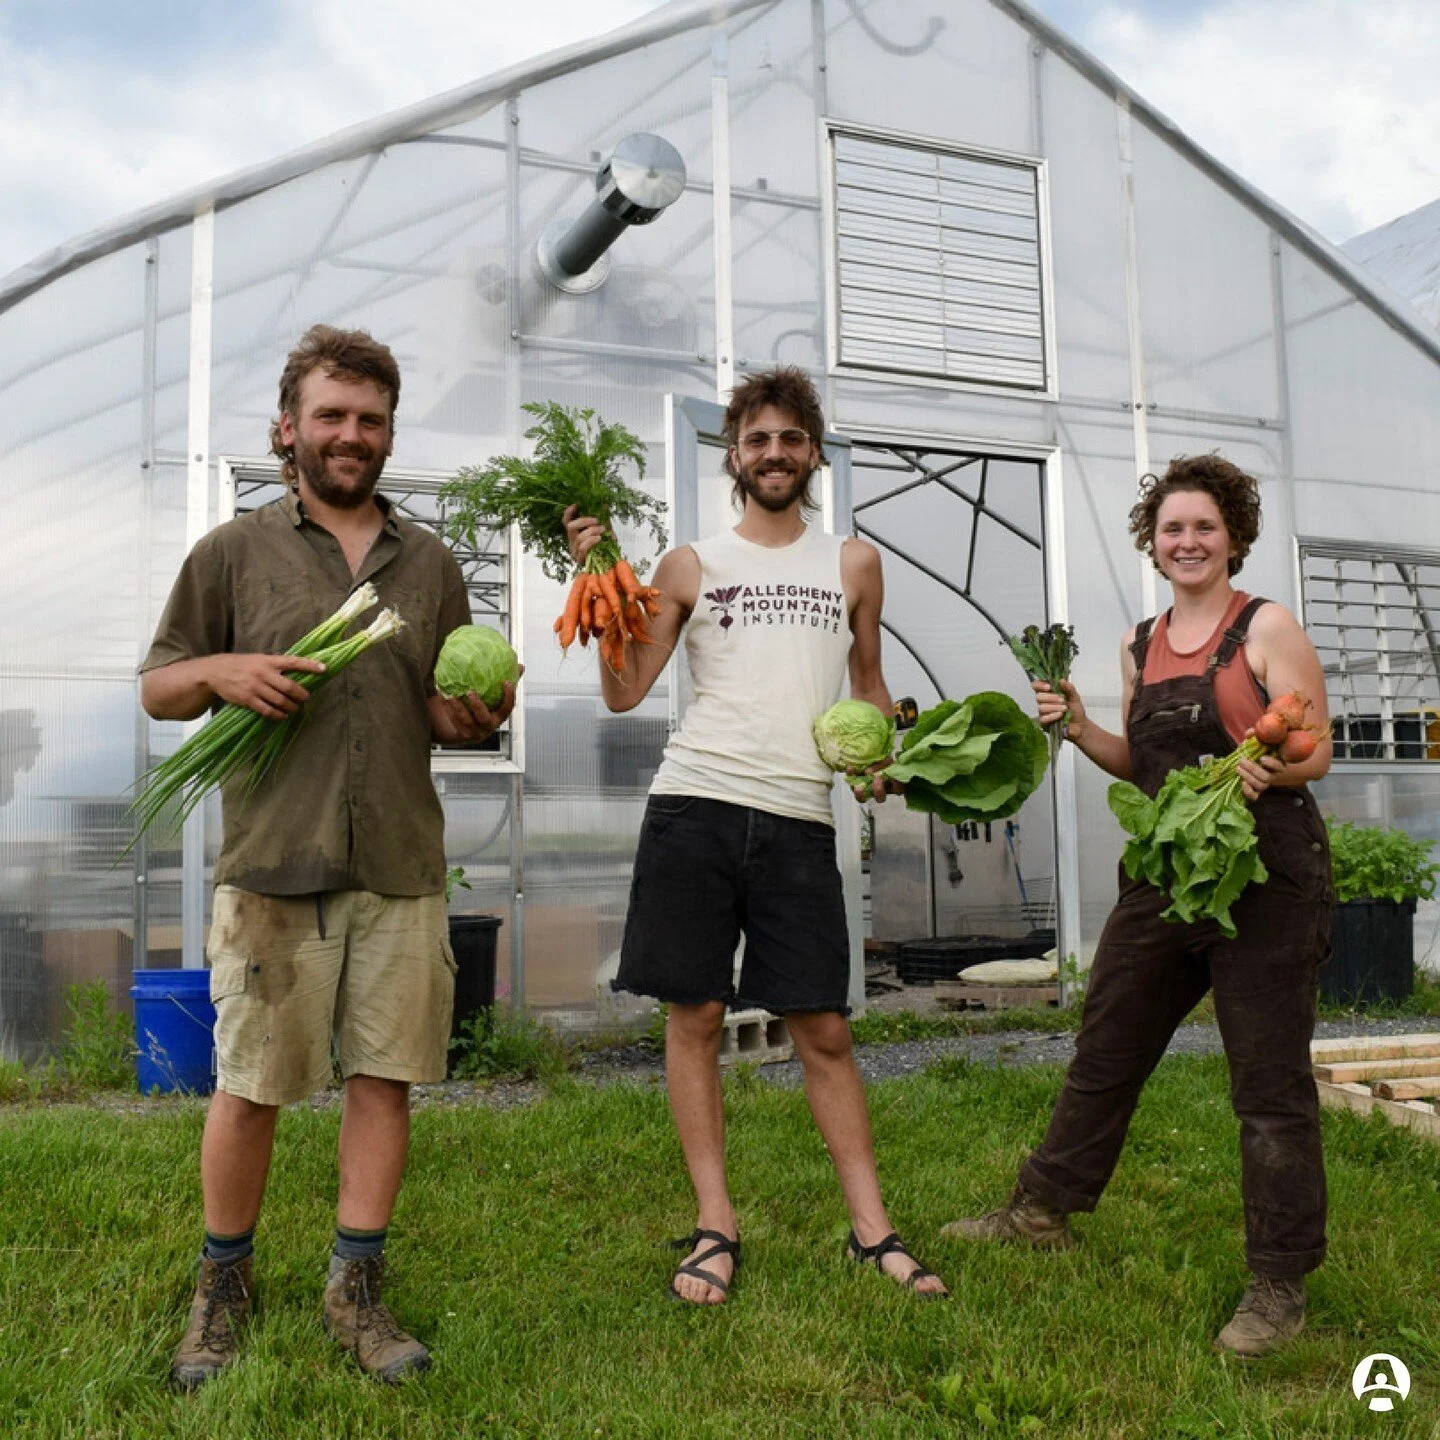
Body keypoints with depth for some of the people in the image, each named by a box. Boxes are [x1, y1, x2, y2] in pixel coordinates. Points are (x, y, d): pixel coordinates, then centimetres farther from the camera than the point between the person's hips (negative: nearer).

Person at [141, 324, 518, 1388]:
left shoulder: (431, 563, 16)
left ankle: (355, 1291, 19)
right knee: (250, 1085, 3)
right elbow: (157, 689, 11)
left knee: (385, 1075, 4)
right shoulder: (234, 552, 9)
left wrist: (473, 714, -3)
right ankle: (224, 1288, 24)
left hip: (403, 864, 3)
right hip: (273, 861, -2)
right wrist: (219, 671, -10)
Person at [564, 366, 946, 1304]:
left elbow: (870, 682, 23)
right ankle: (716, 1226, 13)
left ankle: (872, 1227, 13)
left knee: (825, 1028, 2)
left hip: (800, 818, 1)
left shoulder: (853, 564, 15)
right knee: (696, 1014, 2)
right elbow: (625, 692, 5)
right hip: (696, 806, 0)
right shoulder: (690, 566, 10)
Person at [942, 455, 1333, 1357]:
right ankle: (1044, 1212, 32)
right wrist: (1079, 729, 3)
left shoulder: (1268, 627, -5)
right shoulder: (1141, 645, 12)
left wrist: (1265, 768, -29)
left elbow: (1316, 752, -8)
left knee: (1270, 1081, 1)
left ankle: (1281, 1285, 14)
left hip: (1267, 875, -6)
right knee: (1104, 1050, 15)